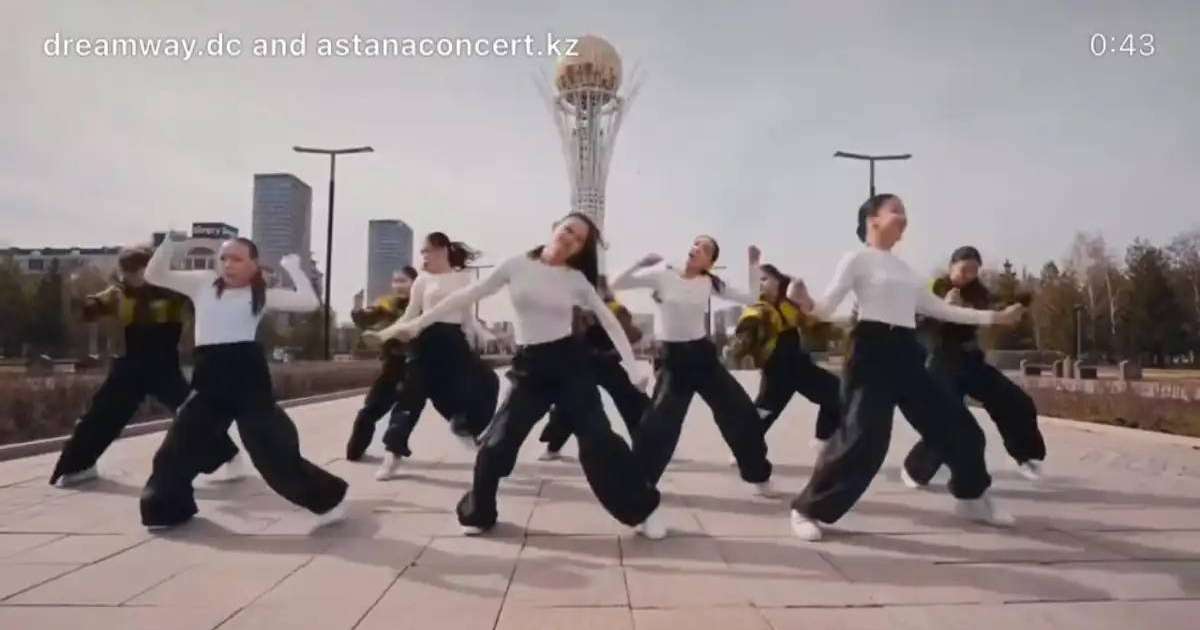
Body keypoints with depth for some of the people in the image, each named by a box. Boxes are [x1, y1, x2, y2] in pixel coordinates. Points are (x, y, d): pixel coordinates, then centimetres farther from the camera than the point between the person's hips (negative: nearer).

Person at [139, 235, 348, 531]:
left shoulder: (262, 294, 3)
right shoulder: (203, 283, 12)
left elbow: (309, 302, -7)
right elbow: (154, 275, 13)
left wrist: (293, 267, 0)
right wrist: (169, 244, -1)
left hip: (247, 374, -4)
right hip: (209, 376, 4)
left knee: (273, 447, -6)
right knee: (178, 446, 13)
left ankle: (328, 499, 5)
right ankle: (166, 508, 36)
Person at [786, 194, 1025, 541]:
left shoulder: (903, 267, 19)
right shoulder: (858, 259, -2)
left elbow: (937, 308, 25)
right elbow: (826, 308, -10)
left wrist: (994, 317, 26)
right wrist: (806, 304, -33)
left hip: (907, 354, 8)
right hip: (872, 352, -8)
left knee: (957, 426, 13)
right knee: (861, 438, -16)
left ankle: (972, 498, 37)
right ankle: (807, 510, -5)